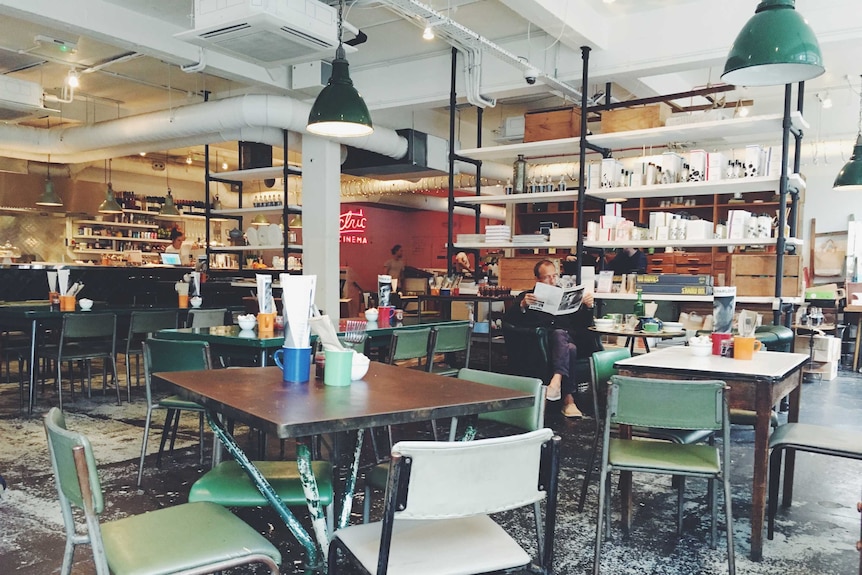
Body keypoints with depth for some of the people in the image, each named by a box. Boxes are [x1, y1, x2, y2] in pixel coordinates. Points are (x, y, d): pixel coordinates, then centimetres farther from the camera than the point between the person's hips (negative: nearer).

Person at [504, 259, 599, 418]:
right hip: (542, 344, -3)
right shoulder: (526, 297, 21)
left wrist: (588, 307, 2)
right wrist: (522, 306, -16)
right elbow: (510, 320, 5)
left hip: (569, 340, 3)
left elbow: (584, 324, 24)